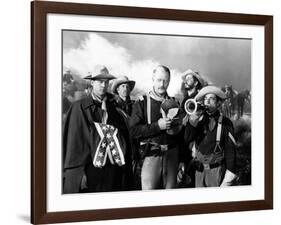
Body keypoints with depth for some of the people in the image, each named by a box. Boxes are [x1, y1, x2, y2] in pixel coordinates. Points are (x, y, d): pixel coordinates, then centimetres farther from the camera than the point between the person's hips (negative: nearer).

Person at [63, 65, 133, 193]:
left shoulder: (113, 107, 12)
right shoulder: (80, 107, -1)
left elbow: (124, 138, 11)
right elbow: (74, 140, -6)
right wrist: (79, 172, -12)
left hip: (113, 168, 4)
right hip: (90, 167, -4)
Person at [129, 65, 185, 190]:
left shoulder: (173, 103, 13)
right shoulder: (142, 103, 2)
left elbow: (181, 132, 17)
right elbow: (134, 130, -7)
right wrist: (157, 126, -15)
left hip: (172, 155, 4)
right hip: (151, 155, -3)